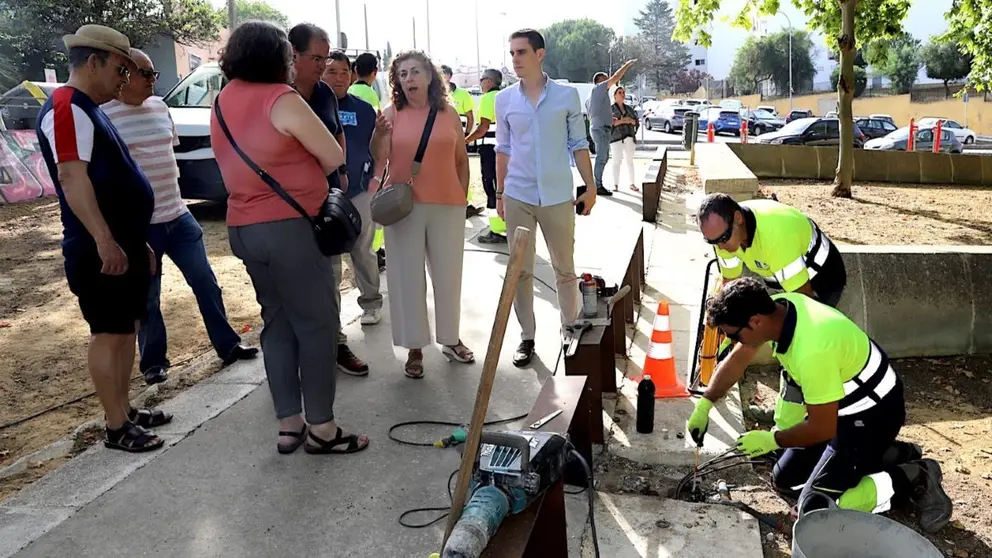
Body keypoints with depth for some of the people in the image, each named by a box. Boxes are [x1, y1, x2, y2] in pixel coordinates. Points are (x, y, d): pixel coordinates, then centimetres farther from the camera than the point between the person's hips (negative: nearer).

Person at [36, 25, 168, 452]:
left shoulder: (89, 110, 19)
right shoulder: (68, 108, -12)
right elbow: (73, 177, -24)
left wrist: (137, 241, 23)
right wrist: (103, 240, -31)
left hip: (124, 245, 10)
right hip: (101, 251, -10)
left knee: (126, 329, 15)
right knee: (109, 334, -3)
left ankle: (124, 410, 26)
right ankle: (116, 427, 7)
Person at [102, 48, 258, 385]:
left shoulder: (159, 106, 9)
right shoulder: (103, 114, -11)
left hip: (178, 216, 6)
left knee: (206, 283, 10)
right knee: (147, 298, 7)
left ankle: (228, 346, 21)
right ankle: (153, 362, 23)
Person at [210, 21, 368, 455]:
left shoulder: (224, 100, 11)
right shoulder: (281, 99, -13)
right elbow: (335, 158, -7)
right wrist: (307, 166, 11)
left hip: (243, 228, 8)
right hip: (288, 226, -8)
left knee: (277, 323, 13)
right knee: (317, 324, 1)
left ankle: (288, 426, 18)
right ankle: (322, 428, 7)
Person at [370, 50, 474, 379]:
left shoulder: (448, 113, 4)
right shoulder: (392, 114, 0)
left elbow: (462, 159, 10)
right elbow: (379, 159, -9)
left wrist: (463, 197, 8)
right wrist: (379, 135, -28)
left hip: (447, 205, 1)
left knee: (448, 274, 11)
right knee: (407, 276, 3)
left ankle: (451, 339, 28)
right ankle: (414, 348, 14)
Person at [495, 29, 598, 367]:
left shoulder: (567, 95, -1)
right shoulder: (504, 100, 4)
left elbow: (578, 145, 3)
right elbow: (503, 149, 10)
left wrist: (590, 187, 1)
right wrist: (499, 192, 10)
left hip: (558, 196, -1)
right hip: (518, 196, 1)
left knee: (565, 269, 10)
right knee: (520, 271, 6)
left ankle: (571, 330, 26)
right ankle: (527, 337, 19)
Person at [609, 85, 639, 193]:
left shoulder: (629, 108, 17)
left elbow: (636, 122, 12)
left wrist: (630, 120, -10)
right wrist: (621, 121, -18)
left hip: (629, 137, 4)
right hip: (616, 138, -4)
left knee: (629, 161, 5)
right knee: (616, 161, -7)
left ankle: (632, 184, 9)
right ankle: (616, 185, -2)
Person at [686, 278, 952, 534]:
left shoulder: (811, 350, -38)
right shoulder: (777, 307, -13)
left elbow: (823, 428, -26)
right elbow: (737, 361, 3)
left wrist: (771, 440, -12)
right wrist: (703, 405, 0)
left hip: (873, 413, -9)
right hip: (844, 405, 9)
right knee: (784, 480, 13)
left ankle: (915, 478, 2)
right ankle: (888, 453, 20)